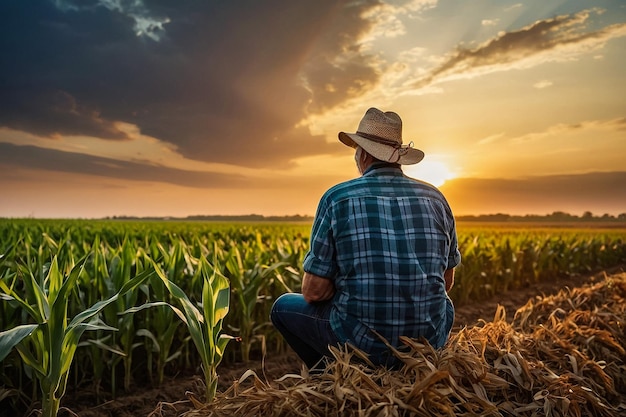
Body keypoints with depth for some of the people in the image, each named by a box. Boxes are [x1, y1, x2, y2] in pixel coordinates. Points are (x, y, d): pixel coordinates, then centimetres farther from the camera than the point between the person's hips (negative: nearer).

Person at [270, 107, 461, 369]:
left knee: (284, 306, 22)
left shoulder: (337, 198, -9)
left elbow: (313, 291, -9)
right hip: (431, 342, 4)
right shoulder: (436, 199, 3)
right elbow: (447, 282, 11)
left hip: (363, 345, -3)